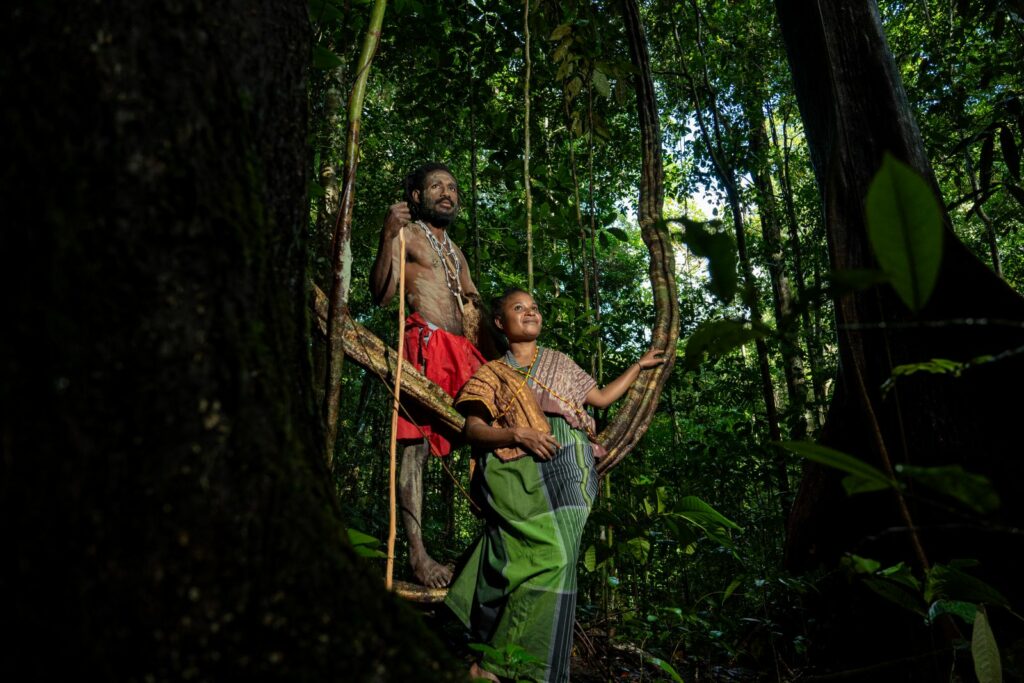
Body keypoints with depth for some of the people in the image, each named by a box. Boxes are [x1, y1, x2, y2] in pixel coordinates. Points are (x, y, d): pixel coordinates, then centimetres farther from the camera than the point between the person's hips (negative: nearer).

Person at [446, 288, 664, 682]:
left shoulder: (560, 363, 27)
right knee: (550, 557, -21)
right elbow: (473, 429, 3)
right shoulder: (492, 374, 15)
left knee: (556, 560, -11)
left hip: (568, 469, 4)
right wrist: (518, 434, -14)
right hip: (520, 468, -3)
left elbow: (602, 398, 31)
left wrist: (640, 365, 34)